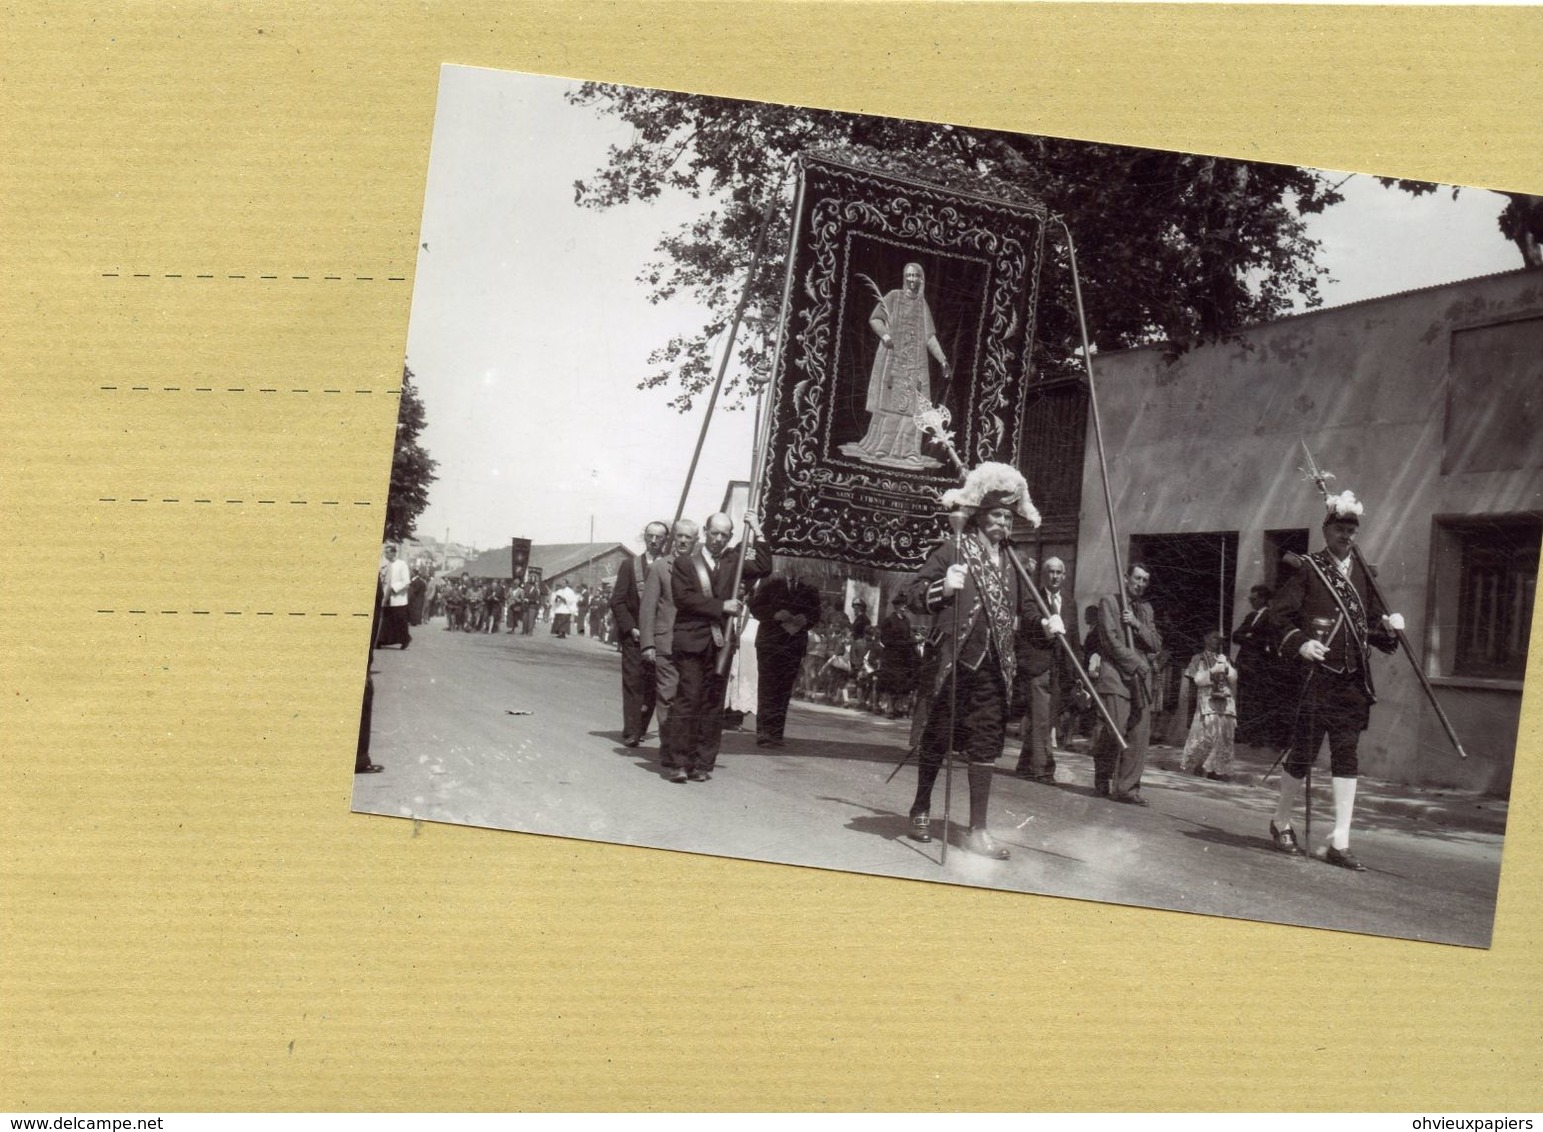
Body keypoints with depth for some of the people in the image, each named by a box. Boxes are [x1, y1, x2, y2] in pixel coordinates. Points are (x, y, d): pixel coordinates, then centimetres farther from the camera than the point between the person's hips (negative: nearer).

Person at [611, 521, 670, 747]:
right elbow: (617, 601, 3)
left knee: (653, 684, 1)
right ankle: (631, 733, -5)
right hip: (634, 635, 0)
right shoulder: (629, 566, 6)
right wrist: (631, 628, -7)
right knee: (633, 682, -5)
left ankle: (640, 728, 14)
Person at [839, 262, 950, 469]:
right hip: (892, 357, -4)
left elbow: (929, 336, 12)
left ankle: (908, 450, 1)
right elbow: (874, 319, -3)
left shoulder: (923, 304, 14)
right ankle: (880, 447, 1)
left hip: (916, 362, 4)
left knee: (912, 405, -1)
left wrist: (942, 360, 5)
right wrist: (884, 333, -24)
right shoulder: (893, 297, 3)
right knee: (889, 403, -4)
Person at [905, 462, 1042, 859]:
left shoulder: (1010, 563, 14)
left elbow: (1022, 606, 27)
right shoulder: (952, 552, -2)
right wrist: (943, 588, -22)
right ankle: (921, 810, 26)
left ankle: (978, 829, 9)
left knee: (985, 745, 3)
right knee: (938, 737, 7)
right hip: (954, 663, -4)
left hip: (993, 668, 4)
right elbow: (913, 593, -5)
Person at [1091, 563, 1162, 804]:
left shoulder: (1146, 609, 22)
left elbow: (1157, 644, 14)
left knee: (1140, 735, -5)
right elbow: (1111, 640, -5)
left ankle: (1127, 788, -3)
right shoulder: (1108, 601, 4)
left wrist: (1137, 624, -3)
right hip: (1115, 674, -5)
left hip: (1142, 679, 6)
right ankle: (1103, 781, 4)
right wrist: (1138, 664, -7)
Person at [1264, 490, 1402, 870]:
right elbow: (1279, 613, -3)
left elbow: (1372, 623, 20)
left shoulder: (1362, 573, 14)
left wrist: (1389, 626, -1)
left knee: (1346, 755, 2)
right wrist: (1298, 642, -17)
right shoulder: (1309, 569, 0)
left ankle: (1340, 842, 3)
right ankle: (1282, 822, 21)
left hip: (1353, 680, 5)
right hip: (1316, 674, -4)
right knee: (1303, 751, 1)